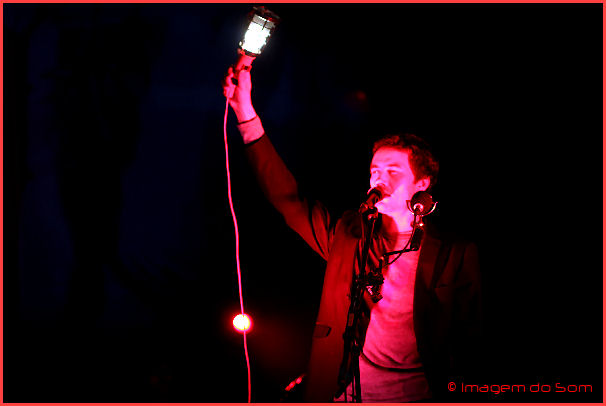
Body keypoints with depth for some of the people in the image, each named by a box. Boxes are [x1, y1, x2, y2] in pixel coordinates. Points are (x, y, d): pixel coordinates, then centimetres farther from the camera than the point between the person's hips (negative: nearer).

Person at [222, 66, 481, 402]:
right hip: (342, 392, 2)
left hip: (416, 394, -2)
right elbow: (287, 198, 7)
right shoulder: (347, 235, 11)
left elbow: (466, 341, 8)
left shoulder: (456, 255, 5)